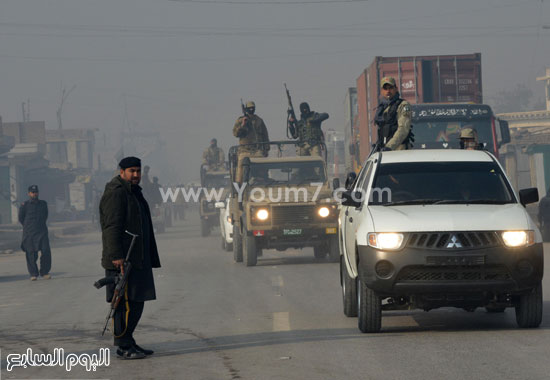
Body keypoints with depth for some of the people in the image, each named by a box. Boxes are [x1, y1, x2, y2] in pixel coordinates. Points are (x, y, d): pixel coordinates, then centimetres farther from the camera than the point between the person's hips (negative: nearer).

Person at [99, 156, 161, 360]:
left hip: (137, 259, 10)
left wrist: (150, 259, 27)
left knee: (136, 302, 11)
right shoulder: (116, 193, -11)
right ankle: (123, 347, -7)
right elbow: (112, 226, -19)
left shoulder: (134, 192, 21)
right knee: (126, 303, -9)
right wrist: (117, 257, -25)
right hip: (122, 260, -10)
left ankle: (128, 343, 18)